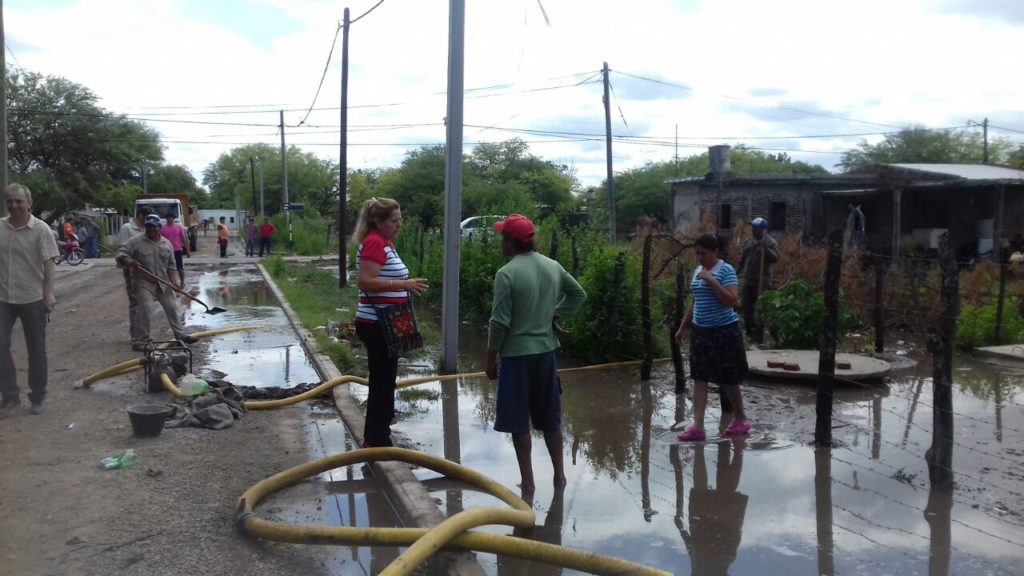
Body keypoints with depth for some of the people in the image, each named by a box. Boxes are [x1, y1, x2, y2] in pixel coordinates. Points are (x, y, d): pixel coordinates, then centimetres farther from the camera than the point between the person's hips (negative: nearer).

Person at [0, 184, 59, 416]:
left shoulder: (40, 229, -7)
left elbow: (48, 263, -10)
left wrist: (48, 294, -17)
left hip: (33, 299, -3)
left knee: (37, 350, 7)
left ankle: (37, 398, 19)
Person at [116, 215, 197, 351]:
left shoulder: (166, 243, 5)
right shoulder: (136, 241, -8)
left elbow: (171, 264, 10)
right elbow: (121, 254, -11)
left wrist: (172, 281, 1)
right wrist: (128, 261, -33)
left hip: (163, 282, 5)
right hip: (143, 282, -5)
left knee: (172, 307, 10)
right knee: (143, 310, -12)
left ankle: (181, 334, 23)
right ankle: (140, 341, -4)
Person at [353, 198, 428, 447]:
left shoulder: (385, 242, 14)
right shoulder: (374, 243, -16)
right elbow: (364, 281, -26)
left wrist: (407, 286, 15)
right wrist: (403, 285, -27)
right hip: (377, 325, -10)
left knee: (383, 380, 20)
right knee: (383, 382, -4)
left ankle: (375, 436, 35)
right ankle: (377, 441, 4)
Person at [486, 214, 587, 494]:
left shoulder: (507, 274, -16)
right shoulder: (553, 266, 3)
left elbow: (500, 322, -16)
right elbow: (578, 294, 15)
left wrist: (491, 358, -6)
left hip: (517, 354, -6)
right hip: (547, 352, 6)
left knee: (519, 422, 6)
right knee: (550, 419, 16)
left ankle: (527, 481, 12)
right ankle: (559, 474, 25)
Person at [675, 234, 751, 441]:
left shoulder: (726, 270, -12)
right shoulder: (697, 270, 10)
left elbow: (732, 300, -22)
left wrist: (711, 280, -25)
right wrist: (682, 327, 18)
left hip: (724, 331, -6)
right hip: (700, 331, 7)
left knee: (727, 379, 5)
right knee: (699, 378, 1)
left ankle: (741, 419, 26)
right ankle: (697, 427, 1)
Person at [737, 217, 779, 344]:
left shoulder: (771, 243, -5)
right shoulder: (748, 241, 13)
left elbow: (775, 258, -18)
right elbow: (742, 258, 21)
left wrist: (766, 249, -29)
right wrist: (739, 271, 19)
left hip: (762, 282, -6)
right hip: (748, 280, 6)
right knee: (746, 306, 9)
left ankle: (758, 334, 3)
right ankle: (749, 331, 22)